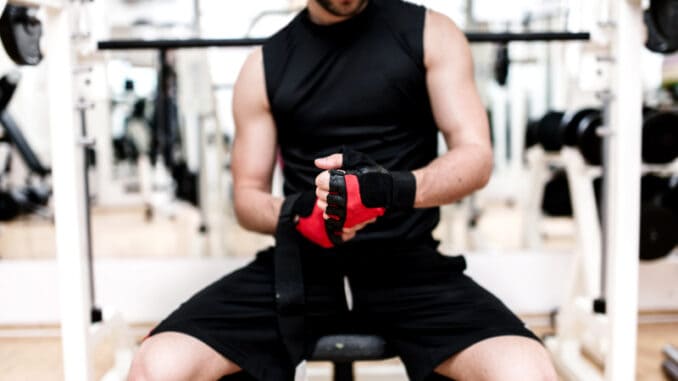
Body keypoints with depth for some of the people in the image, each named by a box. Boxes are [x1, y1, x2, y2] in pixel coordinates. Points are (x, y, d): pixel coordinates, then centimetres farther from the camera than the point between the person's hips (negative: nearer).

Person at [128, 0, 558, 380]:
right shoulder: (264, 64, 8)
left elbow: (476, 158, -2)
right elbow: (247, 195, 10)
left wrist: (394, 188, -24)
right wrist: (295, 214, -15)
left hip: (408, 264, -1)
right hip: (300, 267, 2)